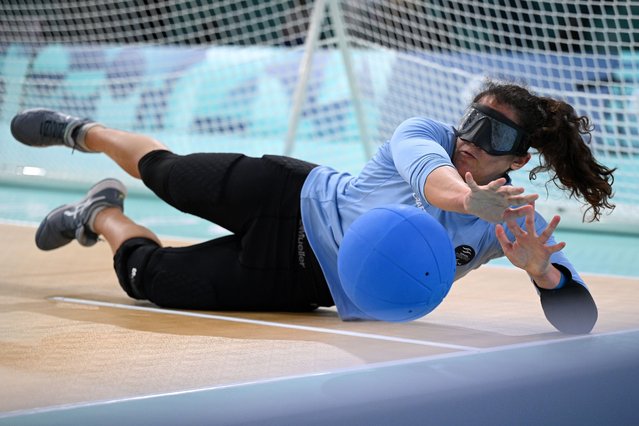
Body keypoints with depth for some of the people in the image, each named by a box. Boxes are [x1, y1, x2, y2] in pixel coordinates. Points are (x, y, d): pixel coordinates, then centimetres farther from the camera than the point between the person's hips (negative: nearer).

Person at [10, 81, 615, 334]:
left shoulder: (516, 224, -18)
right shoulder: (424, 134, -23)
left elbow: (579, 317, -26)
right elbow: (427, 170, -48)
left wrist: (541, 270, -49)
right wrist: (469, 199, -71)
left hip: (308, 280, 2)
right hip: (292, 199, -2)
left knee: (146, 276, 8)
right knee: (168, 173, 19)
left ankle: (102, 216, 42)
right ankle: (81, 131, 53)